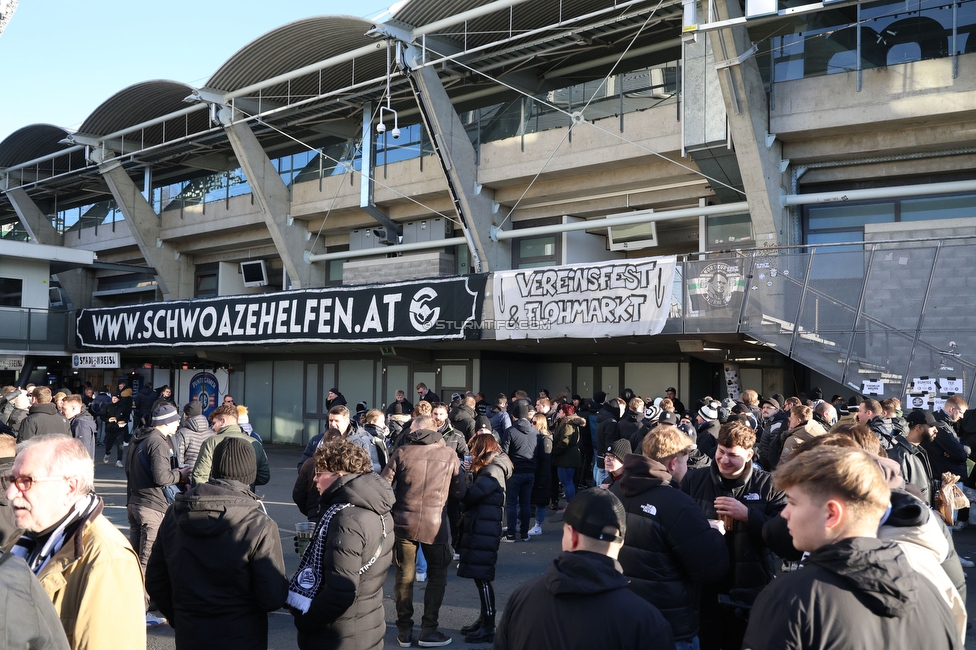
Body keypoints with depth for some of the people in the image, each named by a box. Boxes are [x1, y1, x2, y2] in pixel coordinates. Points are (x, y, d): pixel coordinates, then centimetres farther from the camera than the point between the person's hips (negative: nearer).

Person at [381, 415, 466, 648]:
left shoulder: (402, 452, -3)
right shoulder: (449, 454, -1)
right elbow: (459, 491, 4)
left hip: (403, 522, 1)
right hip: (435, 523, -1)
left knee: (405, 576, 13)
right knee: (437, 575, 14)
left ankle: (404, 631, 19)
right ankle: (429, 630, 12)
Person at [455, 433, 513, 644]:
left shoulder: (493, 471, -15)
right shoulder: (484, 469, 17)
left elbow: (469, 495, -23)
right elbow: (471, 495, 10)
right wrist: (469, 474, -7)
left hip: (484, 531, -10)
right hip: (477, 528, 10)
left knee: (482, 577, -5)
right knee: (479, 576, 15)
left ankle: (489, 627, 1)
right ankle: (484, 619, 25)